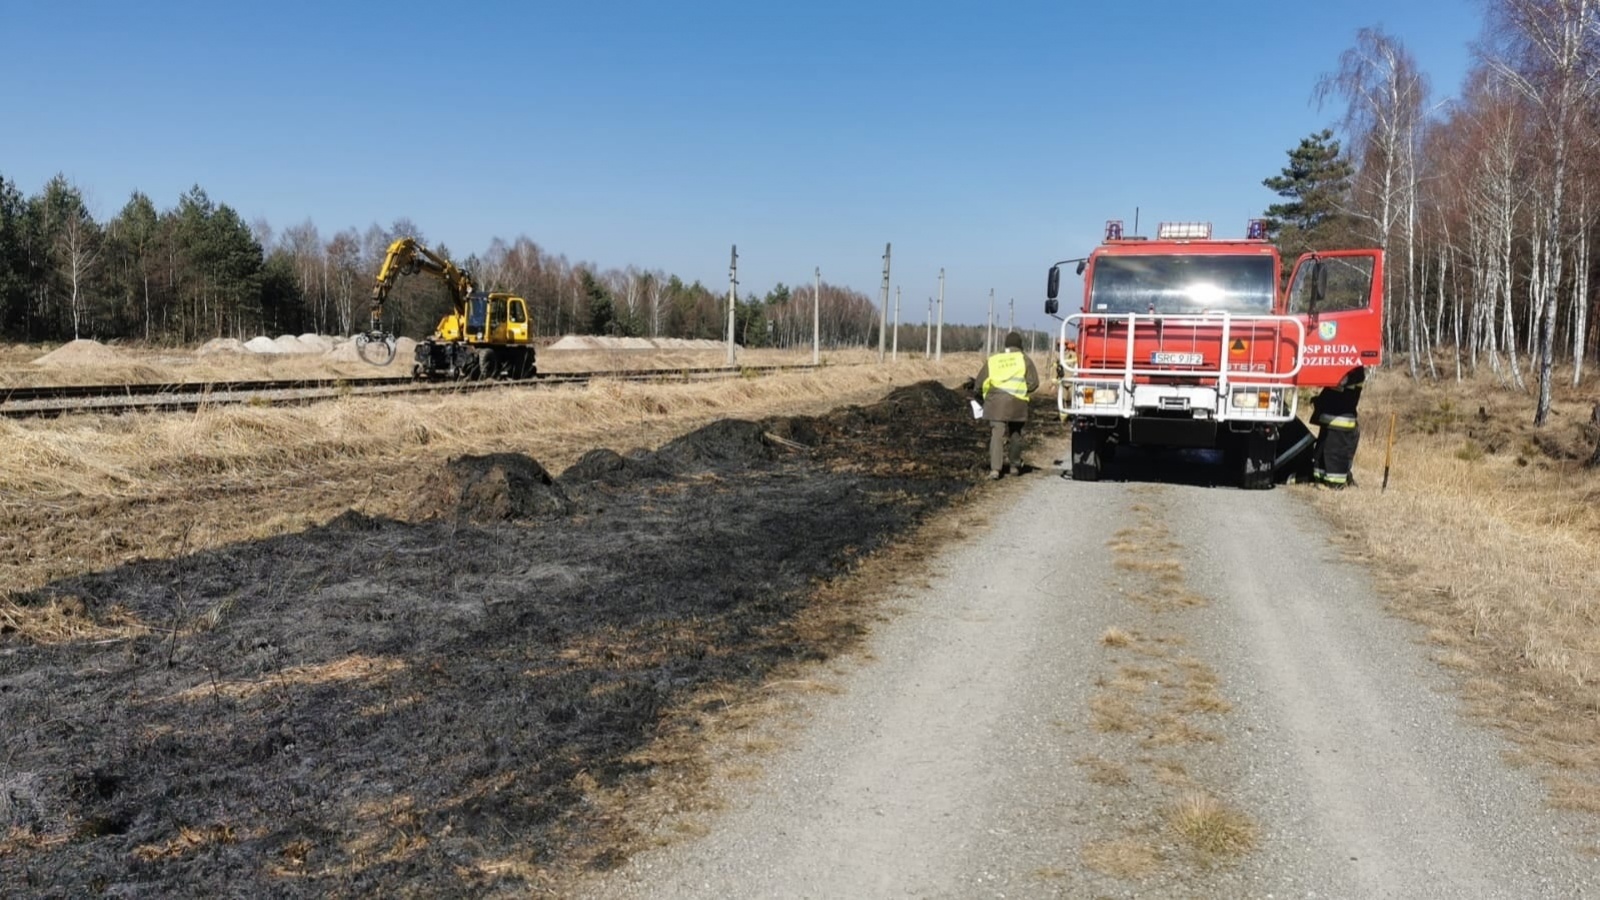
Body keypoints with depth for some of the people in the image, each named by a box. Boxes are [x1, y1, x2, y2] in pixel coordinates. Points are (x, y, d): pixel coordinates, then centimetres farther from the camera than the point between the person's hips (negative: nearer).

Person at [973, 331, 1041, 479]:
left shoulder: (992, 360, 14)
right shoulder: (1024, 359, 10)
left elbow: (979, 385, 13)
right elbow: (1033, 383, 1)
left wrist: (978, 398, 30)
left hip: (995, 402, 0)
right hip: (1016, 402, 0)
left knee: (997, 434, -4)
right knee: (1015, 433, 16)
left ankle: (995, 468, -15)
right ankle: (1015, 465, 28)